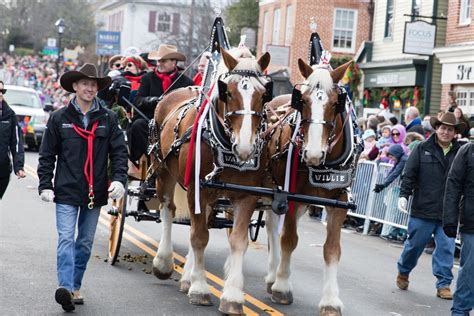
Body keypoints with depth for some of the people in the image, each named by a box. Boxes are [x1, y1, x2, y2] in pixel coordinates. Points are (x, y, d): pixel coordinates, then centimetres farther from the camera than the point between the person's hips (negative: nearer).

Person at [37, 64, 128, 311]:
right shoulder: (59, 118, 0)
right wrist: (45, 185, -3)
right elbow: (47, 155, 3)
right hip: (67, 190, -2)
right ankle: (65, 287, -22)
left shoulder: (108, 118, 2)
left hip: (95, 191, 2)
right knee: (66, 238, -12)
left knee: (85, 242, 11)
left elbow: (119, 152, 1)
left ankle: (75, 286, 23)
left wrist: (119, 179, -13)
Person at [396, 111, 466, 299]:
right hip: (423, 209, -1)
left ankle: (443, 285, 9)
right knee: (415, 244, 10)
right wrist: (404, 195, -10)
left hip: (448, 213, 1)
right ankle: (403, 272, 34)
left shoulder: (460, 153, 5)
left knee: (446, 248, 0)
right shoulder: (423, 149, 1)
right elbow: (409, 174, 0)